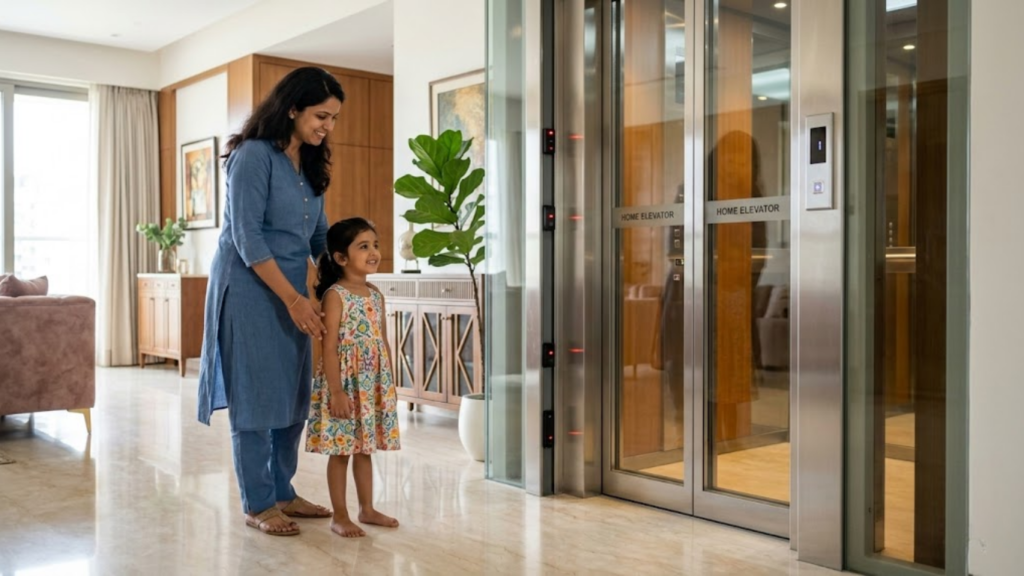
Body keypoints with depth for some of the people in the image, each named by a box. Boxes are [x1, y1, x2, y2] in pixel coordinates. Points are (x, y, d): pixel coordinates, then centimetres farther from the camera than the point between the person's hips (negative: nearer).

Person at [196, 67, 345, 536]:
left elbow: (319, 235, 14)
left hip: (291, 291, 8)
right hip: (250, 290, -7)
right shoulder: (254, 155, -13)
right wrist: (293, 299, -20)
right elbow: (247, 238, -18)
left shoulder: (311, 165, 10)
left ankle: (282, 492, 23)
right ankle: (257, 504, 11)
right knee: (255, 396, -1)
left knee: (292, 395, 10)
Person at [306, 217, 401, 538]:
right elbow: (329, 346, -15)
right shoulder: (335, 295, -12)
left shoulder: (376, 295, 9)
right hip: (344, 381, -6)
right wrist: (336, 391, -19)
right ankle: (340, 516, 13)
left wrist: (389, 384, 14)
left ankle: (367, 509, 25)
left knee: (365, 448, 15)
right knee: (341, 450, 2)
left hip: (374, 383, 7)